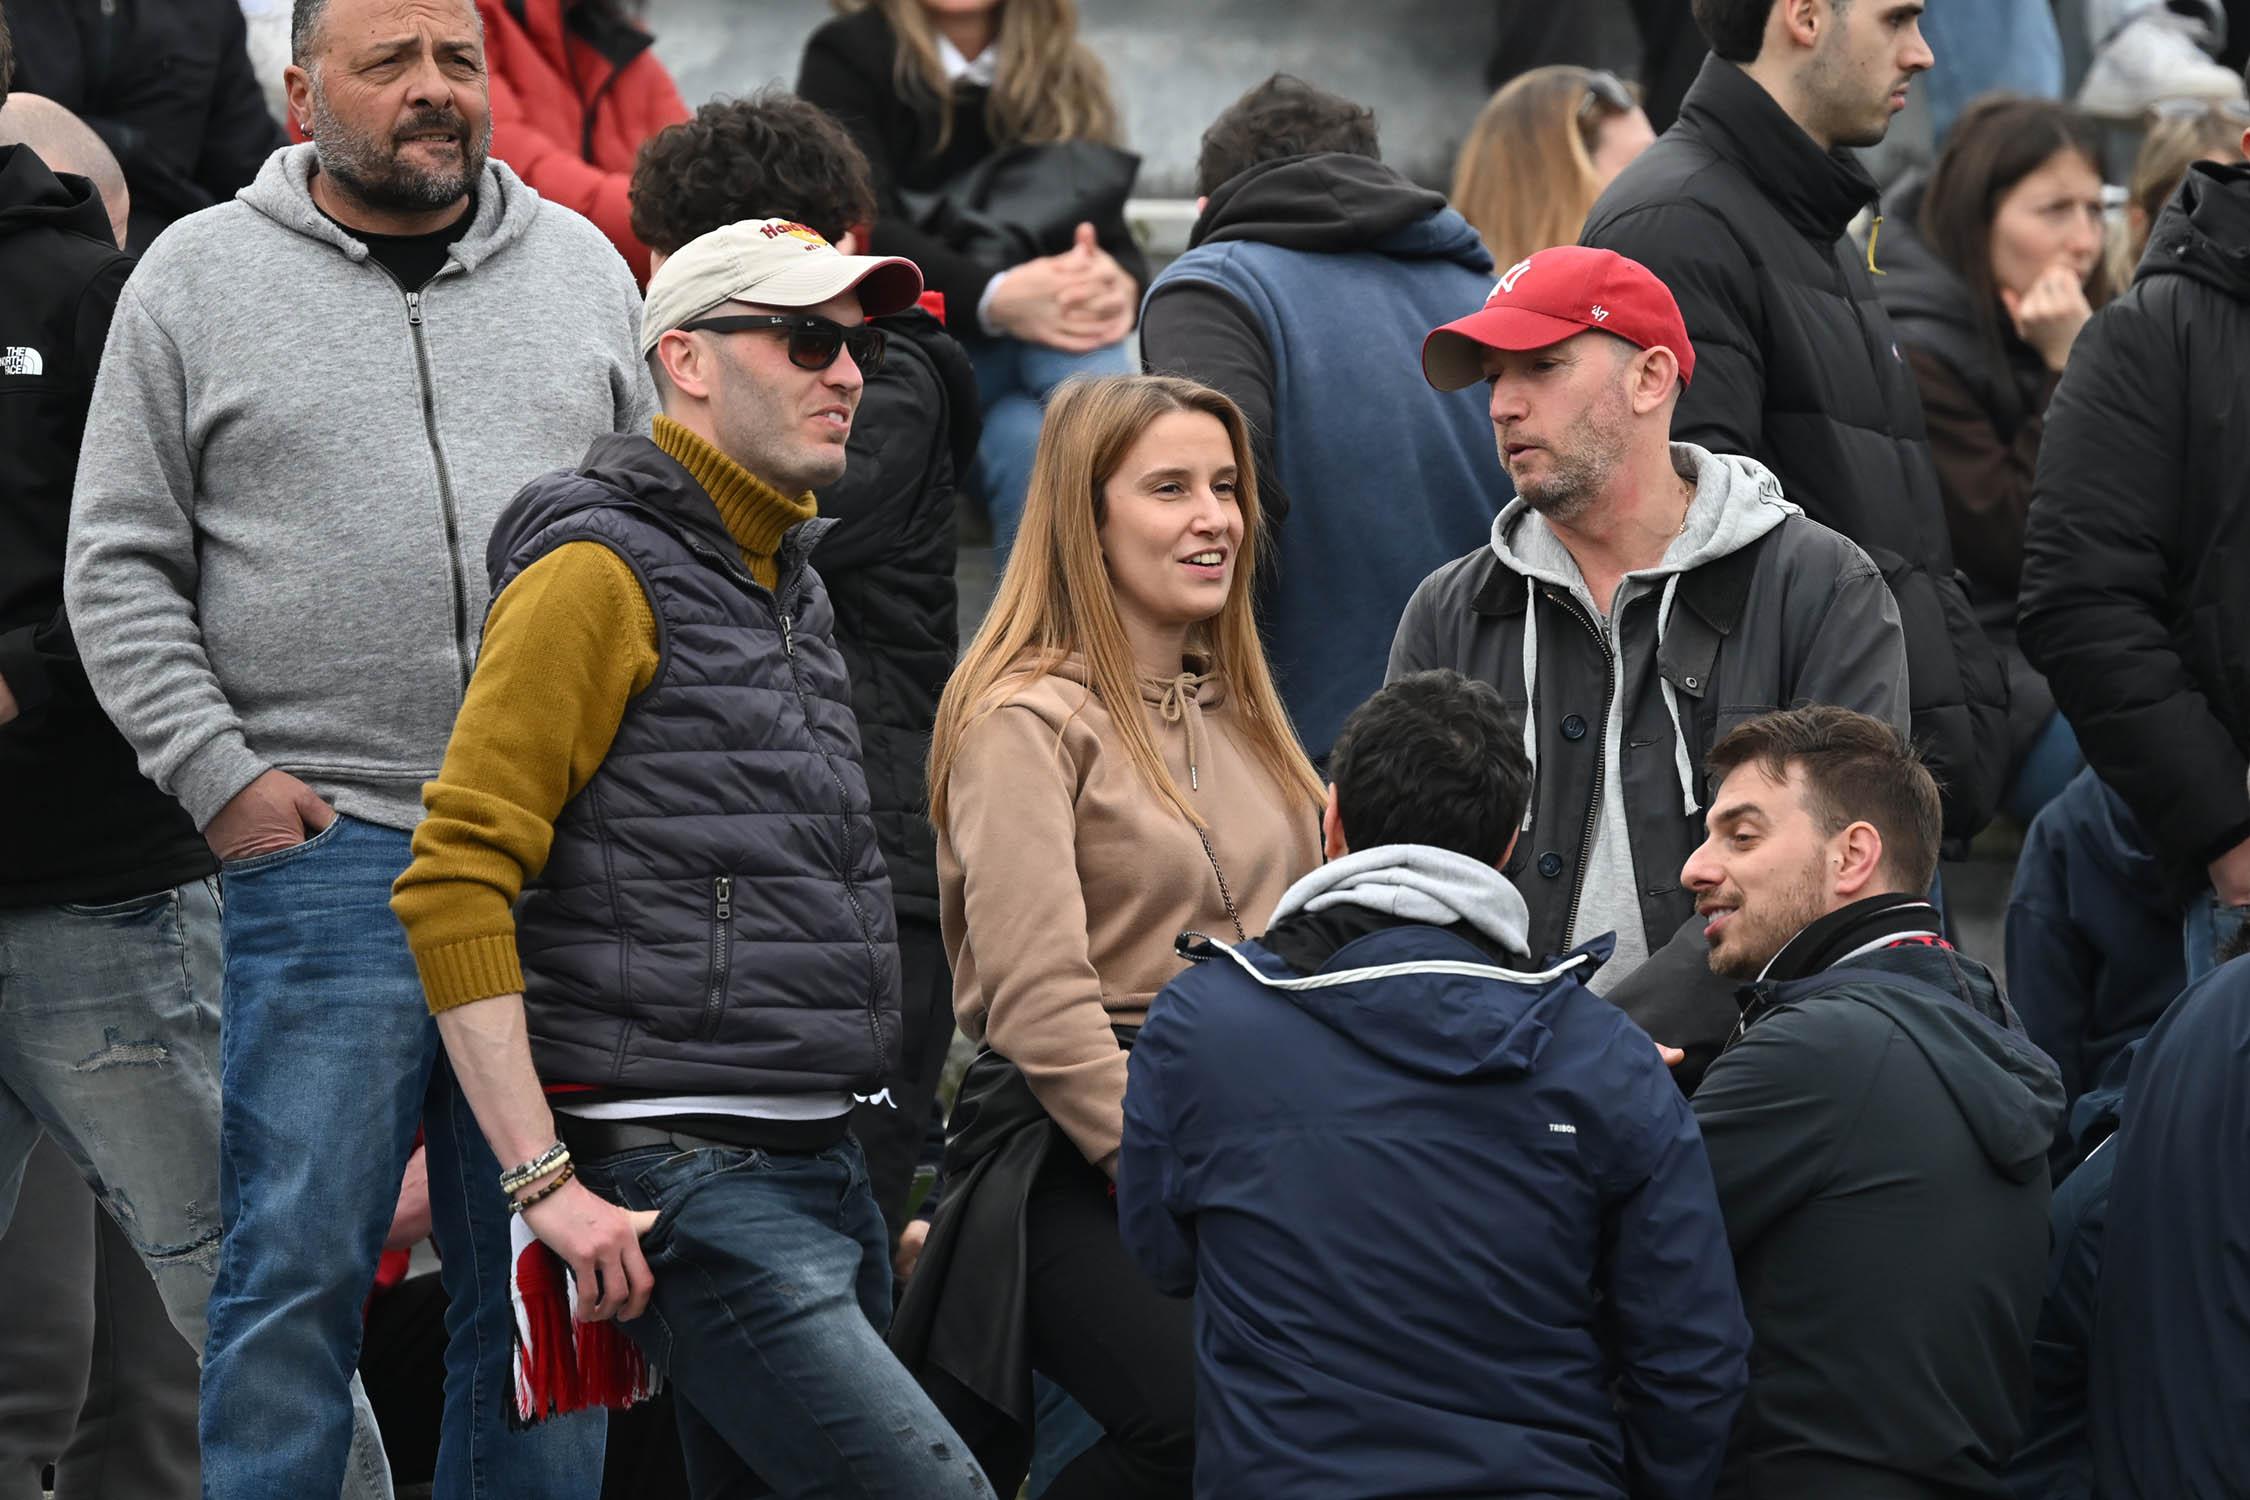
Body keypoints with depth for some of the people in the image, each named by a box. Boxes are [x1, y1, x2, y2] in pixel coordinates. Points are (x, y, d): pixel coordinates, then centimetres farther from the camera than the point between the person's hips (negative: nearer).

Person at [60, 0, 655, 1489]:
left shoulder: (580, 267, 14)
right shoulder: (200, 279, 5)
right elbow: (121, 567, 4)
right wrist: (220, 775, -6)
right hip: (325, 843, -3)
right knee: (299, 1262, -7)